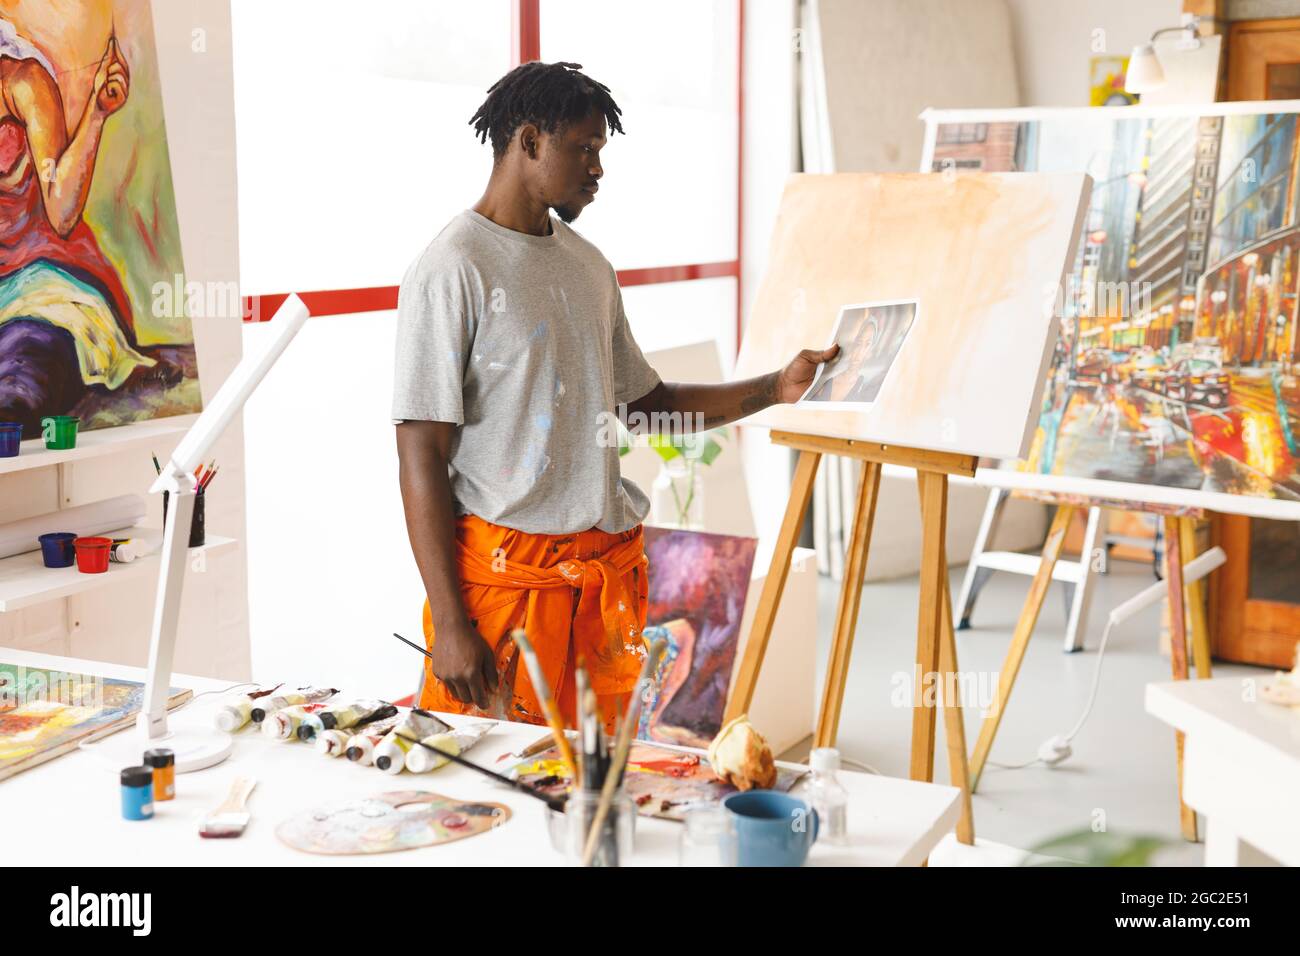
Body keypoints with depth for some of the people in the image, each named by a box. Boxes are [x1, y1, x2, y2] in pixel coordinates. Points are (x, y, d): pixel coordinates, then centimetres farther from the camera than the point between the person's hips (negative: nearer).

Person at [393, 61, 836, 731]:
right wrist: (449, 624, -18)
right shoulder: (454, 269, -10)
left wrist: (775, 388, 12)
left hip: (609, 567, 7)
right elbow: (421, 459, -13)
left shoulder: (590, 267, 13)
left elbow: (648, 403, 22)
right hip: (505, 569, -7)